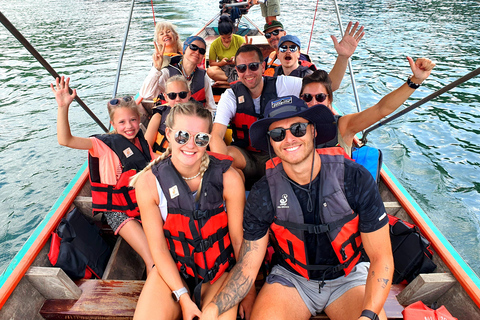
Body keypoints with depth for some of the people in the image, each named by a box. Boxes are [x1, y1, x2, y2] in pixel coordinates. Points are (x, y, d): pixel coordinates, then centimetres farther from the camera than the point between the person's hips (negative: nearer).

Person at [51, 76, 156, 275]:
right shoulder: (105, 144, -5)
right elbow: (65, 140, -18)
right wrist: (63, 107, -28)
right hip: (119, 211, -5)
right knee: (153, 259, -18)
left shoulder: (142, 141, 9)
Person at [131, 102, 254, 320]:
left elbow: (239, 239, -9)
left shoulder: (228, 179, -18)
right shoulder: (148, 183, -16)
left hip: (219, 269, 0)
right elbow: (158, 248, -10)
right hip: (172, 267, 1)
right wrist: (183, 298, -14)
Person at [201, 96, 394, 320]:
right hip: (290, 277, 0)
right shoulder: (263, 194, -14)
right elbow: (247, 267, -10)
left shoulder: (356, 179, -17)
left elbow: (381, 257, -13)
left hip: (348, 276, 1)